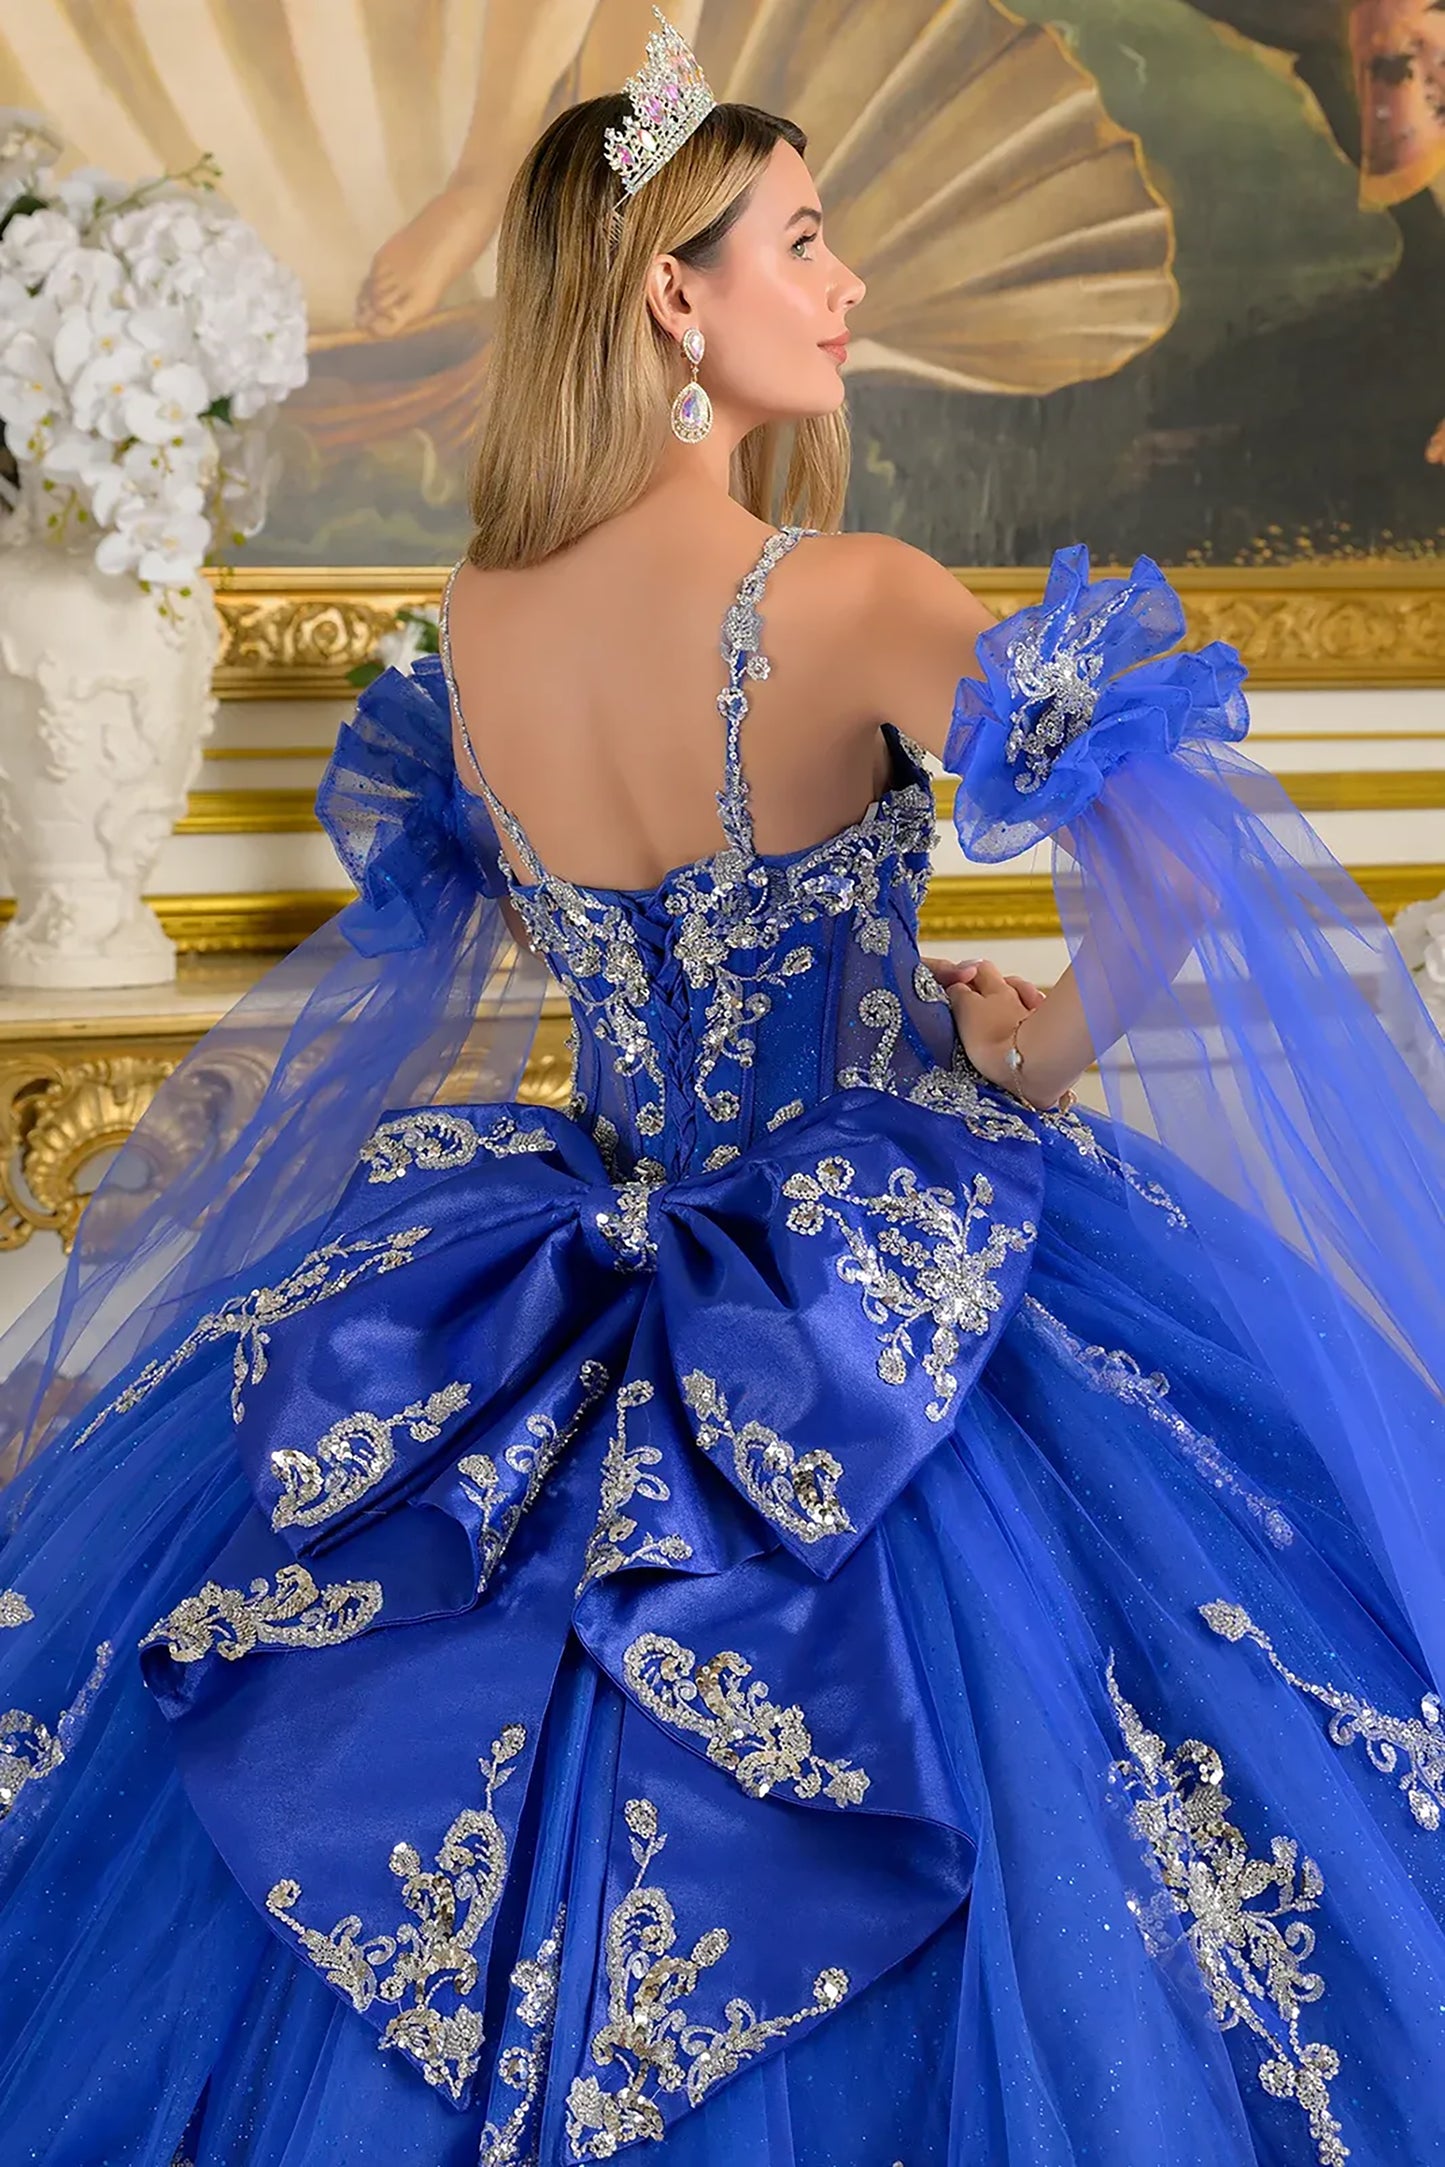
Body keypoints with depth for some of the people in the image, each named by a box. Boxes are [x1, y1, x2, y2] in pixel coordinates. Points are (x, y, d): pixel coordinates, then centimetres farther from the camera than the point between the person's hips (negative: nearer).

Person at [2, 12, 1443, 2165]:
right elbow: (1169, 867, -34)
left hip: (583, 1250, 6)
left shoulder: (473, 613, -4)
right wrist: (1067, 1039, -14)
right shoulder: (839, 600, -22)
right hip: (881, 1313, -6)